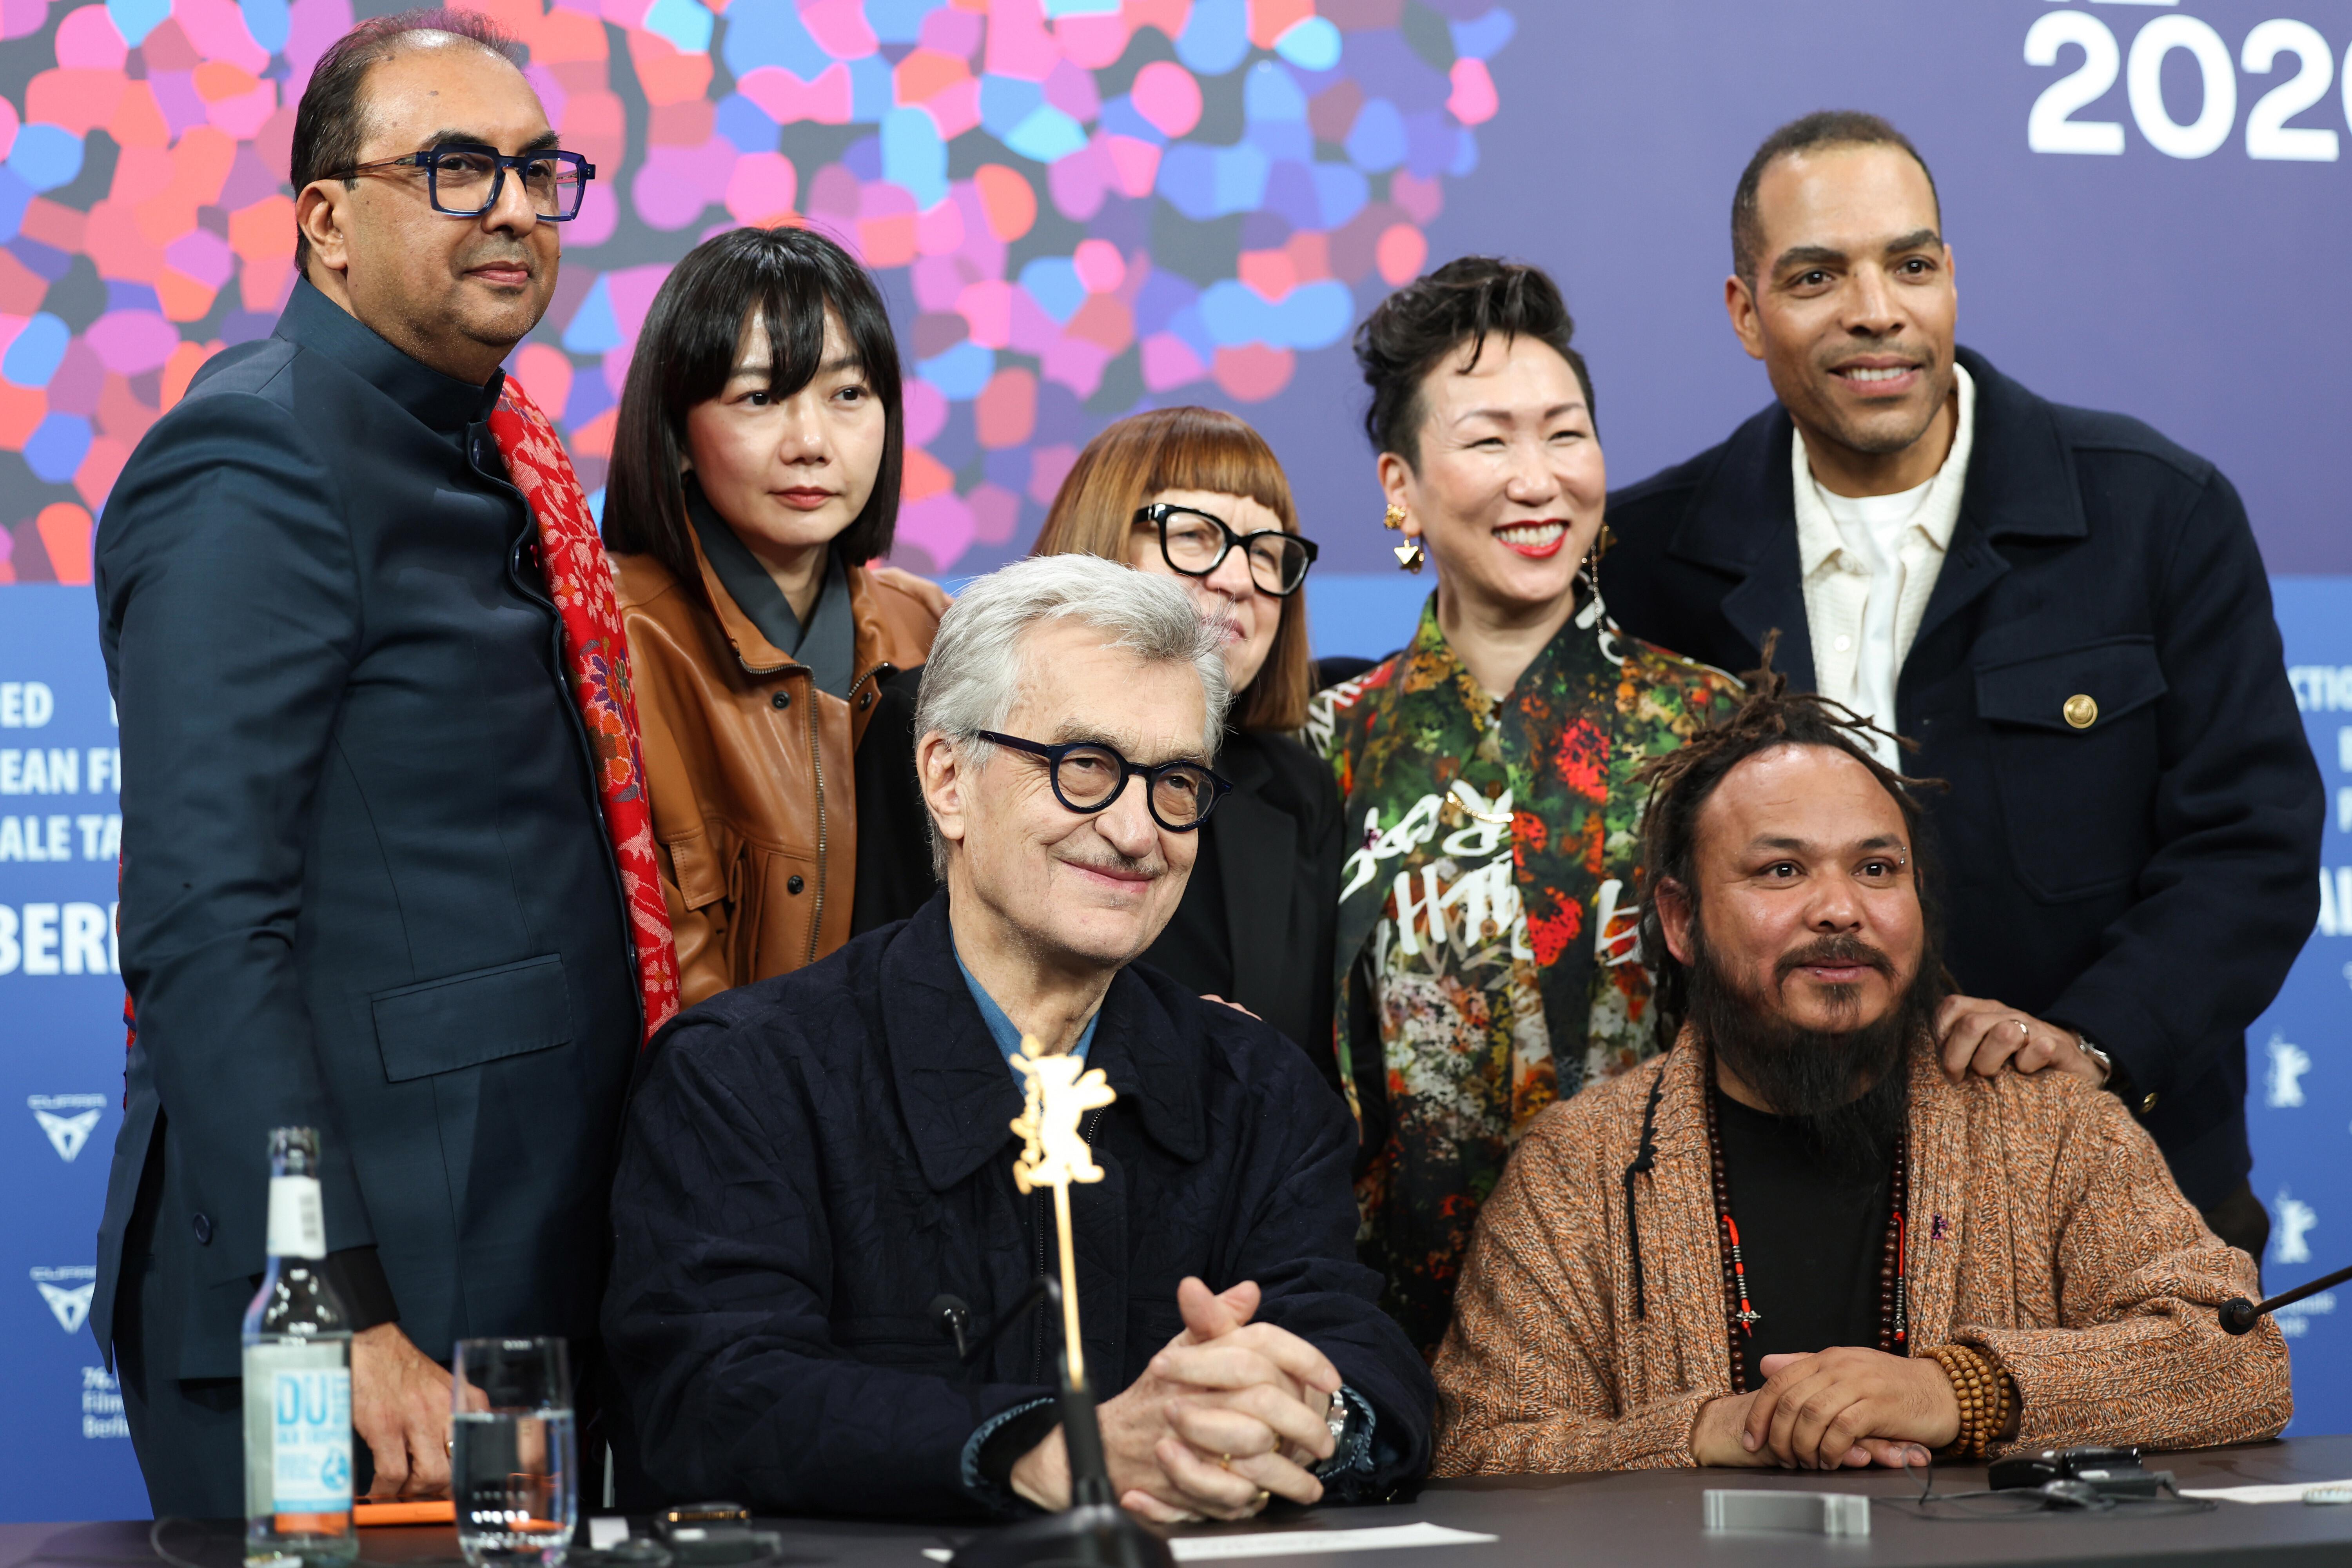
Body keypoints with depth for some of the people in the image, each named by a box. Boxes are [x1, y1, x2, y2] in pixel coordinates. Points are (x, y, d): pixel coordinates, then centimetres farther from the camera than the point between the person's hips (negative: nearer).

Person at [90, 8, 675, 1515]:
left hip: (531, 1280, 8)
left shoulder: (499, 460, 15)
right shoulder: (250, 466, -12)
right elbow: (205, 935, -19)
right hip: (350, 1296, -8)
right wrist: (340, 1316, -23)